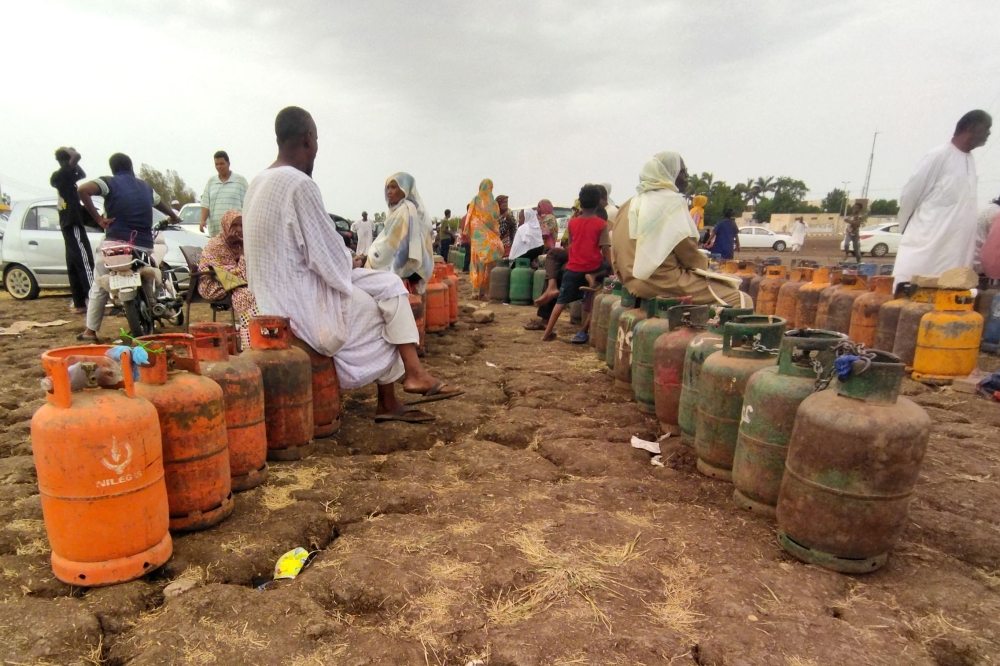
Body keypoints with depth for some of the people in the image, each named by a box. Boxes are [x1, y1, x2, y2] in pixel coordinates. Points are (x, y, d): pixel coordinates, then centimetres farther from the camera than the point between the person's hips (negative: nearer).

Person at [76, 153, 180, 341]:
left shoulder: (110, 182, 2)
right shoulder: (145, 188, 17)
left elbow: (83, 189, -17)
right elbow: (161, 203, 38)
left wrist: (98, 219, -10)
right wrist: (174, 216, 58)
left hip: (115, 243, -3)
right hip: (143, 247, 3)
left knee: (99, 287, 9)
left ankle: (90, 331, 10)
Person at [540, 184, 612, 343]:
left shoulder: (572, 222, 3)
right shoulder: (601, 224, -7)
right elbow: (605, 250, -11)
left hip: (574, 268, 3)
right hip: (593, 268, -2)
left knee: (562, 300, 10)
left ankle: (548, 332, 8)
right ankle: (582, 333, 7)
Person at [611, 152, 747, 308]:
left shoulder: (631, 204, 15)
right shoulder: (671, 201, -9)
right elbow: (686, 249, -10)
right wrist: (703, 265, 8)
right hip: (664, 282, -9)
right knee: (741, 300, -4)